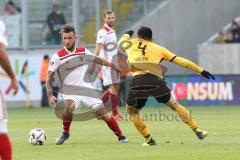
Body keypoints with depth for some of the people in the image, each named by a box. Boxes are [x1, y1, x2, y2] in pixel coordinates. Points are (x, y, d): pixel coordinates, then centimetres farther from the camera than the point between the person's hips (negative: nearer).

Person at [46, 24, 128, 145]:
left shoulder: (83, 52, 3)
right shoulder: (58, 56, -9)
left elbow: (98, 60, 20)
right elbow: (49, 77, -9)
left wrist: (115, 67, 26)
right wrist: (50, 95, -21)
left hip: (86, 89, 3)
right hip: (70, 92, -3)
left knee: (102, 113, -4)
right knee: (69, 106, -34)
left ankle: (121, 136, 12)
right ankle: (65, 133, -10)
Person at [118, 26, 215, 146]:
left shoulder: (131, 44, 21)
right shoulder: (158, 49, 21)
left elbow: (121, 43, 45)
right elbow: (180, 61, 19)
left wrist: (127, 35, 67)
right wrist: (201, 71, 23)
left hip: (138, 81, -1)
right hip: (156, 81, 1)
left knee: (132, 112, 20)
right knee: (174, 105, 19)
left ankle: (149, 140, 13)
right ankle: (197, 131, 17)